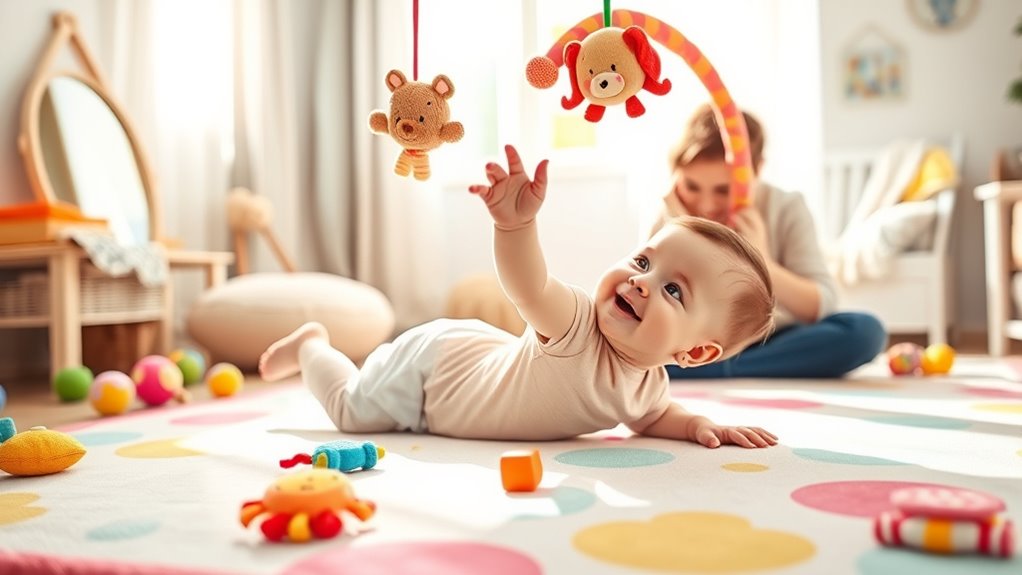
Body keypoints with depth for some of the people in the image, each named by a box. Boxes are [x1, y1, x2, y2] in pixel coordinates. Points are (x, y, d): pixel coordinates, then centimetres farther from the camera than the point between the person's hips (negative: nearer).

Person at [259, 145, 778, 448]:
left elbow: (652, 418, 2)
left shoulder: (648, 385, -19)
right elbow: (530, 288, -60)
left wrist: (698, 425, -18)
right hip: (430, 361, -6)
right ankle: (310, 346, 39)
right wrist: (515, 224, -80)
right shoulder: (578, 324, -41)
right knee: (352, 411, 16)